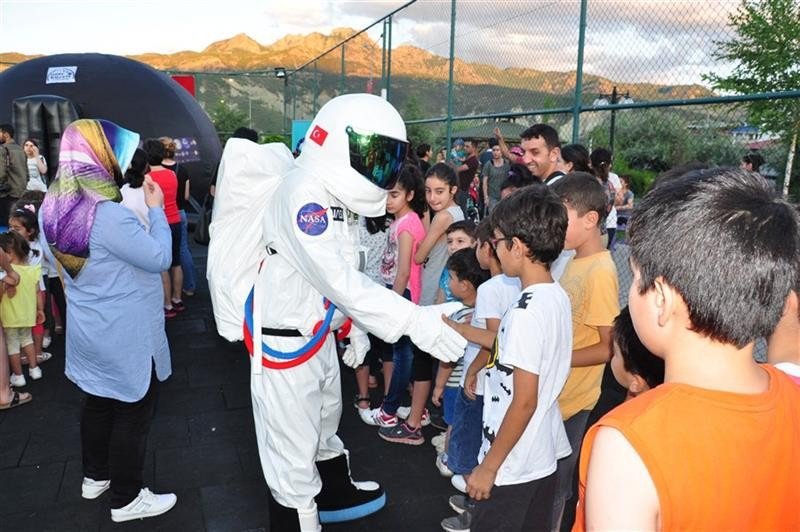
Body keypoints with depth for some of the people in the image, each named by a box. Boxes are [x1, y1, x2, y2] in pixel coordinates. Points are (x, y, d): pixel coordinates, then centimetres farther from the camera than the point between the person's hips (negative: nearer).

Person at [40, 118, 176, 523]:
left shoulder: (54, 210, 0)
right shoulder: (109, 216, -28)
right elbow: (159, 258, -20)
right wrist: (156, 210, -10)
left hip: (89, 332, 8)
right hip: (125, 337, -8)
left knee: (98, 402, 23)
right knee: (132, 413, 7)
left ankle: (95, 476, 41)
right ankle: (127, 498, 20)